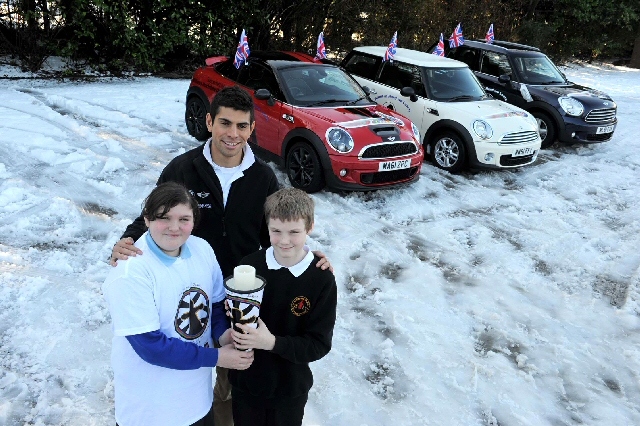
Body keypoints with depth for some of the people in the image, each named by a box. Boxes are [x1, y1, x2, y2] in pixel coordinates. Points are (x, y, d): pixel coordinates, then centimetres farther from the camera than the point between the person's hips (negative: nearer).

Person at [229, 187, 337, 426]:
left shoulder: (322, 279, -17)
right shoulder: (250, 265, -13)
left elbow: (319, 344, -15)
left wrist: (272, 342, -29)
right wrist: (234, 329, -24)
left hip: (289, 388, -1)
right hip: (245, 381, 2)